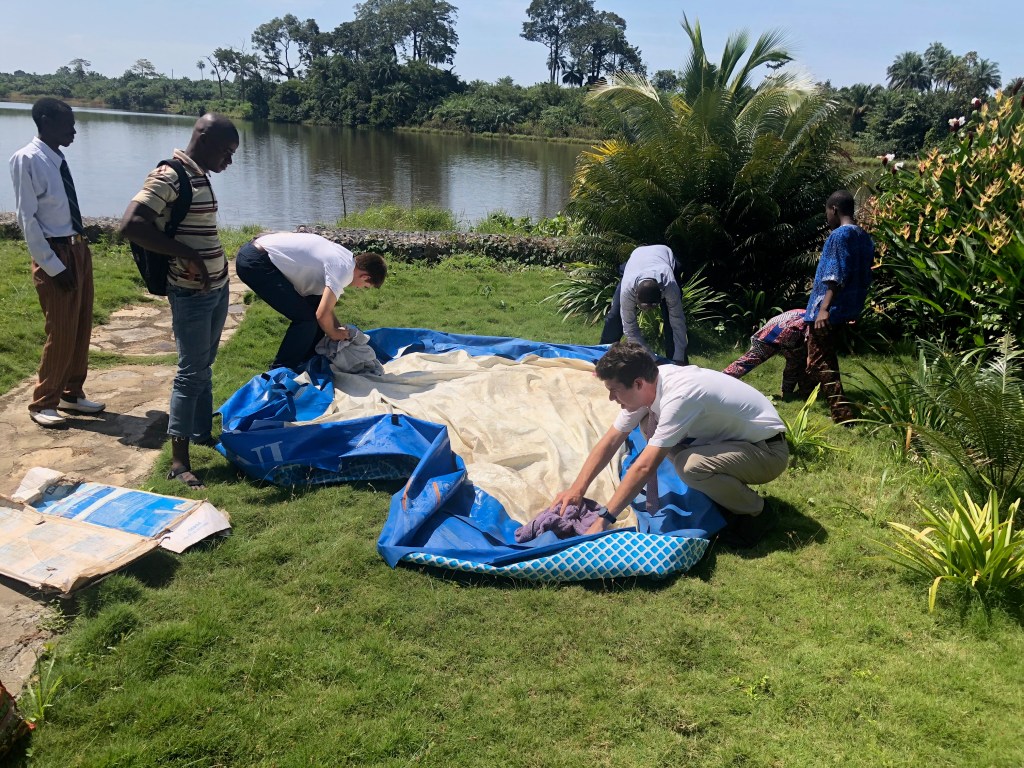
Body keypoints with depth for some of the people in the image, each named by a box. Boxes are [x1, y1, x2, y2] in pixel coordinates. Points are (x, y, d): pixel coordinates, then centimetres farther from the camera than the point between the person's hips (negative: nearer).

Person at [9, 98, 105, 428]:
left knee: (81, 329, 15)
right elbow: (27, 219, -16)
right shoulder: (26, 159, -15)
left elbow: (67, 212, 11)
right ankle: (42, 403, 15)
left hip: (79, 248, 8)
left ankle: (71, 394, 30)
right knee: (61, 334, -1)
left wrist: (79, 249, 10)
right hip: (55, 254, -8)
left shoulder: (58, 159, 8)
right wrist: (53, 266, -17)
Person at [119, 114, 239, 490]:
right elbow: (131, 225, -25)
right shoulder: (168, 176, -16)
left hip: (217, 287, 9)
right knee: (192, 371, -5)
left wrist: (218, 261, 8)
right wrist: (187, 255, -25)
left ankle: (203, 433, 31)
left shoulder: (200, 176, 11)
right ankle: (178, 459, 2)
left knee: (204, 367, 17)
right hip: (191, 293, -9)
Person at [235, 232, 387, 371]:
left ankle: (306, 362, 28)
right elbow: (322, 315, -19)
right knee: (306, 318, -8)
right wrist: (334, 334, 0)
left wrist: (339, 328, 16)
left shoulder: (342, 257, 14)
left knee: (314, 303, 16)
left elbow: (323, 304, 22)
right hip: (256, 262, -10)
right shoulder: (343, 269, -16)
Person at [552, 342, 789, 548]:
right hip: (735, 438, 8)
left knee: (689, 465, -33)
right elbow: (610, 442, -1)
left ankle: (756, 512, -4)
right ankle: (727, 494, 8)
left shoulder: (678, 396, -33)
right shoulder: (646, 386, -8)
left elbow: (645, 467, -34)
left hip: (768, 450, -8)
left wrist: (604, 519, -31)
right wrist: (577, 489, -7)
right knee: (652, 430, -3)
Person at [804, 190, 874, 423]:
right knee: (827, 355, 24)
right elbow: (864, 277, 17)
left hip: (829, 308, -9)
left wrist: (824, 308, -27)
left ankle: (842, 413, -8)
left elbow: (836, 276, -23)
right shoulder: (865, 238, 13)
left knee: (819, 361, -5)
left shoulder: (839, 235, -14)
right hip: (848, 308, 9)